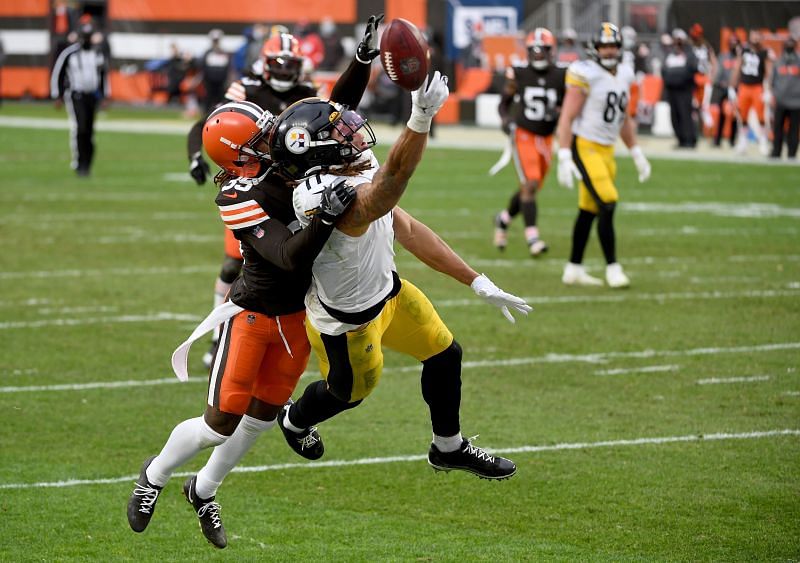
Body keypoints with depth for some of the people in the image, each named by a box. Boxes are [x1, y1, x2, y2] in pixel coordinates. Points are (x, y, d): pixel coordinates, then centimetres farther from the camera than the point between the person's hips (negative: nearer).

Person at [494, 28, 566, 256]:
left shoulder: (561, 77, -4)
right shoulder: (519, 75, -7)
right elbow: (504, 103, 5)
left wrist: (557, 112, -18)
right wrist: (506, 120, -14)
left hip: (546, 138, 4)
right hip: (524, 135, -4)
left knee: (533, 187, 13)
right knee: (530, 184, -16)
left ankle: (504, 219, 38)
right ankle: (532, 236, -15)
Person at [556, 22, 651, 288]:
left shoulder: (623, 75, 10)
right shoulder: (585, 75, -13)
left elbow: (624, 119, 22)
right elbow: (567, 118, -15)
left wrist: (637, 154, 22)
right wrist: (564, 158, -21)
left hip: (606, 150, 8)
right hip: (584, 147, -8)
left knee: (588, 211, 12)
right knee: (607, 205, -16)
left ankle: (573, 270, 20)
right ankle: (612, 268, -10)